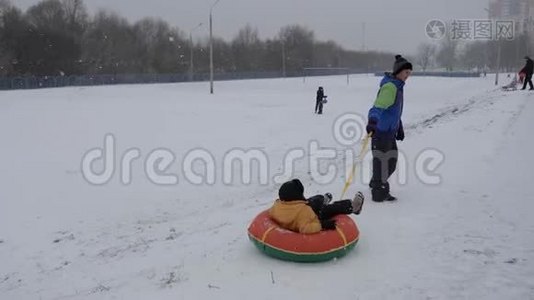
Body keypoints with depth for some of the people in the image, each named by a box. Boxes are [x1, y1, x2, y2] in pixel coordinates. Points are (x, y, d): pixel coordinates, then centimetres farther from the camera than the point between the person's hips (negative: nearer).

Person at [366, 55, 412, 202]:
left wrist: (400, 128, 31)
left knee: (392, 160, 16)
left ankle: (376, 184, 34)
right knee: (382, 161, -2)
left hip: (390, 131, 10)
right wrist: (372, 120, -45)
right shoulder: (389, 86, -16)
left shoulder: (398, 86, 16)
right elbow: (379, 106, -29)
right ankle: (380, 194, 9)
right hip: (381, 131, -10)